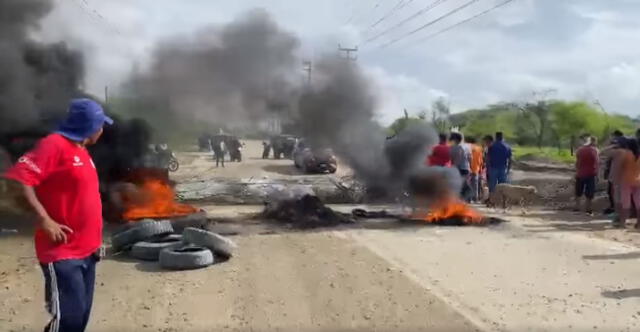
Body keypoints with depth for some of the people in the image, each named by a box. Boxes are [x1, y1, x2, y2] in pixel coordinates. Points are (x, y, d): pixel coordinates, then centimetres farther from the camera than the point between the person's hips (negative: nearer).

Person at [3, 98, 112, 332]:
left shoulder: (81, 150, 14)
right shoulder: (55, 144, -14)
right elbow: (19, 178, -23)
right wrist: (44, 219, -24)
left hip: (86, 250, 9)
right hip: (62, 253, -9)